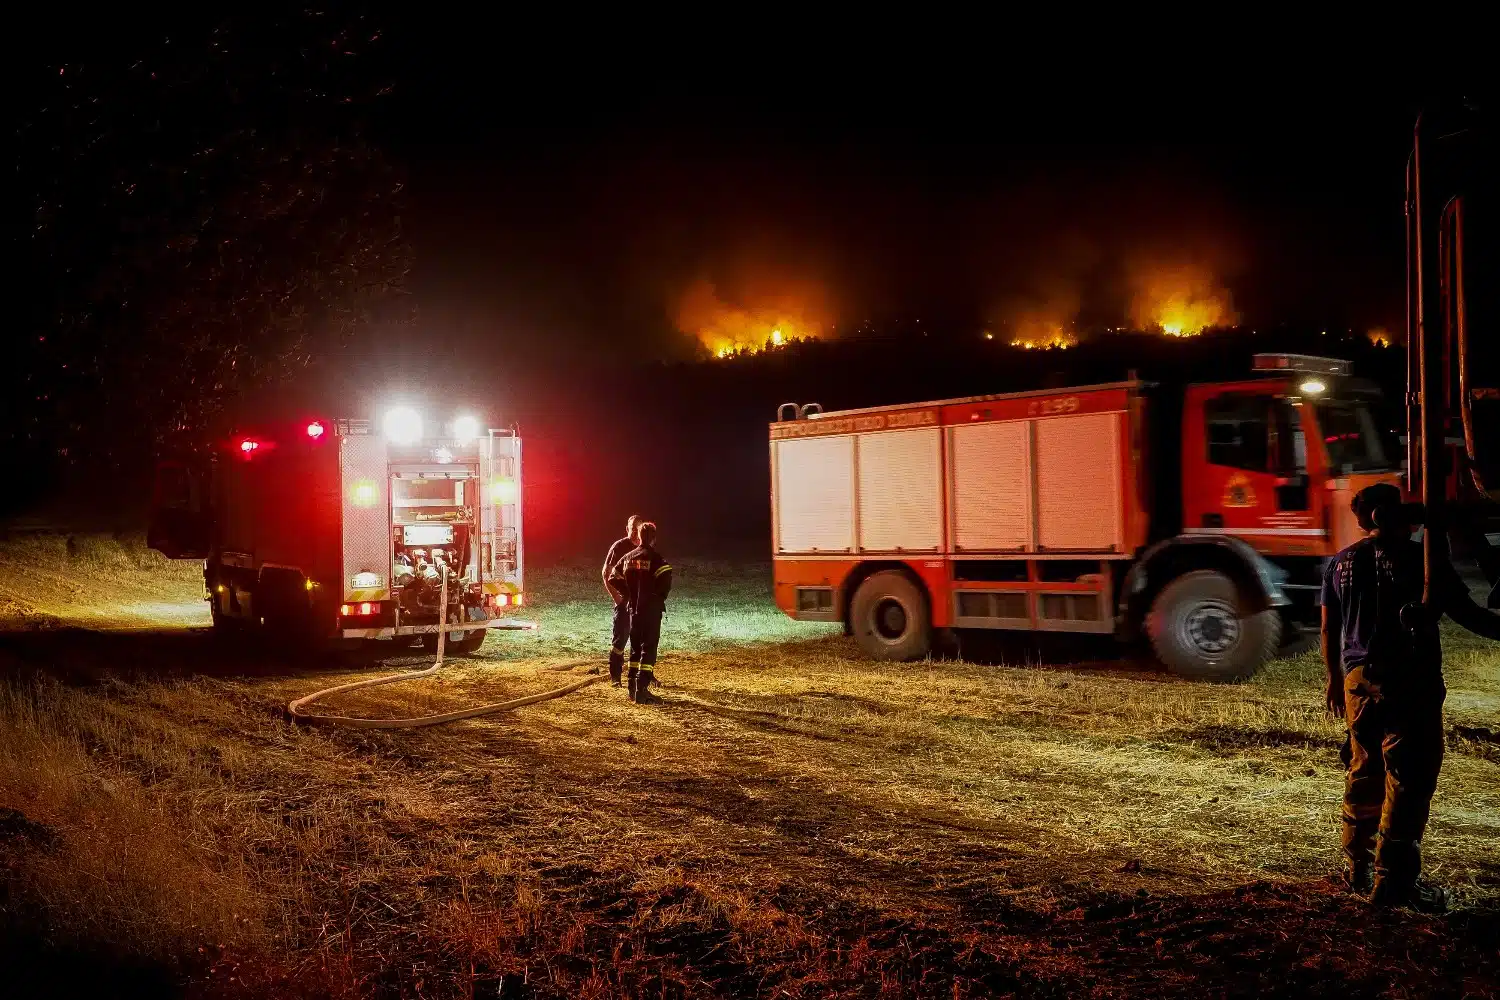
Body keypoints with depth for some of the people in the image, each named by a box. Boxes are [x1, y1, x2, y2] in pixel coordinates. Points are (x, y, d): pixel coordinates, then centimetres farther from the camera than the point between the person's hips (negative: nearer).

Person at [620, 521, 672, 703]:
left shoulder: (629, 557, 6)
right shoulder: (656, 558, -12)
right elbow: (666, 580, -23)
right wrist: (660, 597, -4)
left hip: (634, 609, 6)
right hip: (652, 610, -6)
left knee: (635, 647, 17)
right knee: (649, 648, -4)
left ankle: (633, 688, 20)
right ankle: (641, 690, -12)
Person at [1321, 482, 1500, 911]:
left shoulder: (1340, 564, 9)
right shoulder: (1420, 560, -8)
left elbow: (1328, 629, 14)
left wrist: (1334, 677, 26)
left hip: (1358, 682, 6)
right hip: (1410, 683, -6)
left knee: (1363, 775, 17)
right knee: (1408, 780, -3)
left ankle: (1359, 868, 26)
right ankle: (1392, 882, -4)